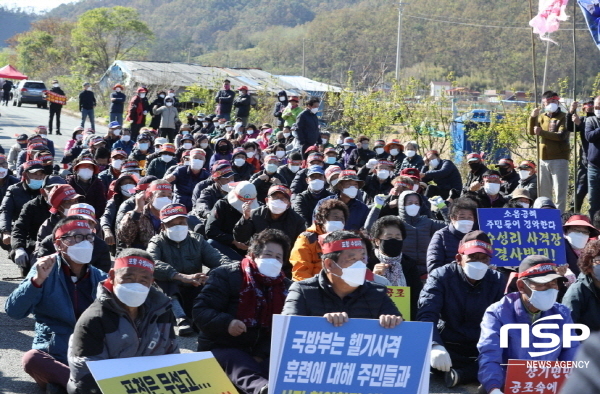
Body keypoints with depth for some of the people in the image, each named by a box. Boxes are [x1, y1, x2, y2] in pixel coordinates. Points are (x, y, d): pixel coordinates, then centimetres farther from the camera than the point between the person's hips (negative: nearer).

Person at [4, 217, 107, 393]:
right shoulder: (45, 271, -1)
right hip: (53, 357, -2)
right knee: (32, 359, -34)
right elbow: (13, 311, -13)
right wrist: (38, 280, -25)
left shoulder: (100, 278, 6)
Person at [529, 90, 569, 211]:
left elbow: (561, 136, -16)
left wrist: (542, 132, -22)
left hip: (559, 159, -6)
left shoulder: (563, 117, -3)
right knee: (543, 193, 13)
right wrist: (533, 117, -11)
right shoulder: (542, 117, 14)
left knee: (560, 192, -6)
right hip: (544, 159, 6)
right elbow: (531, 132, 4)